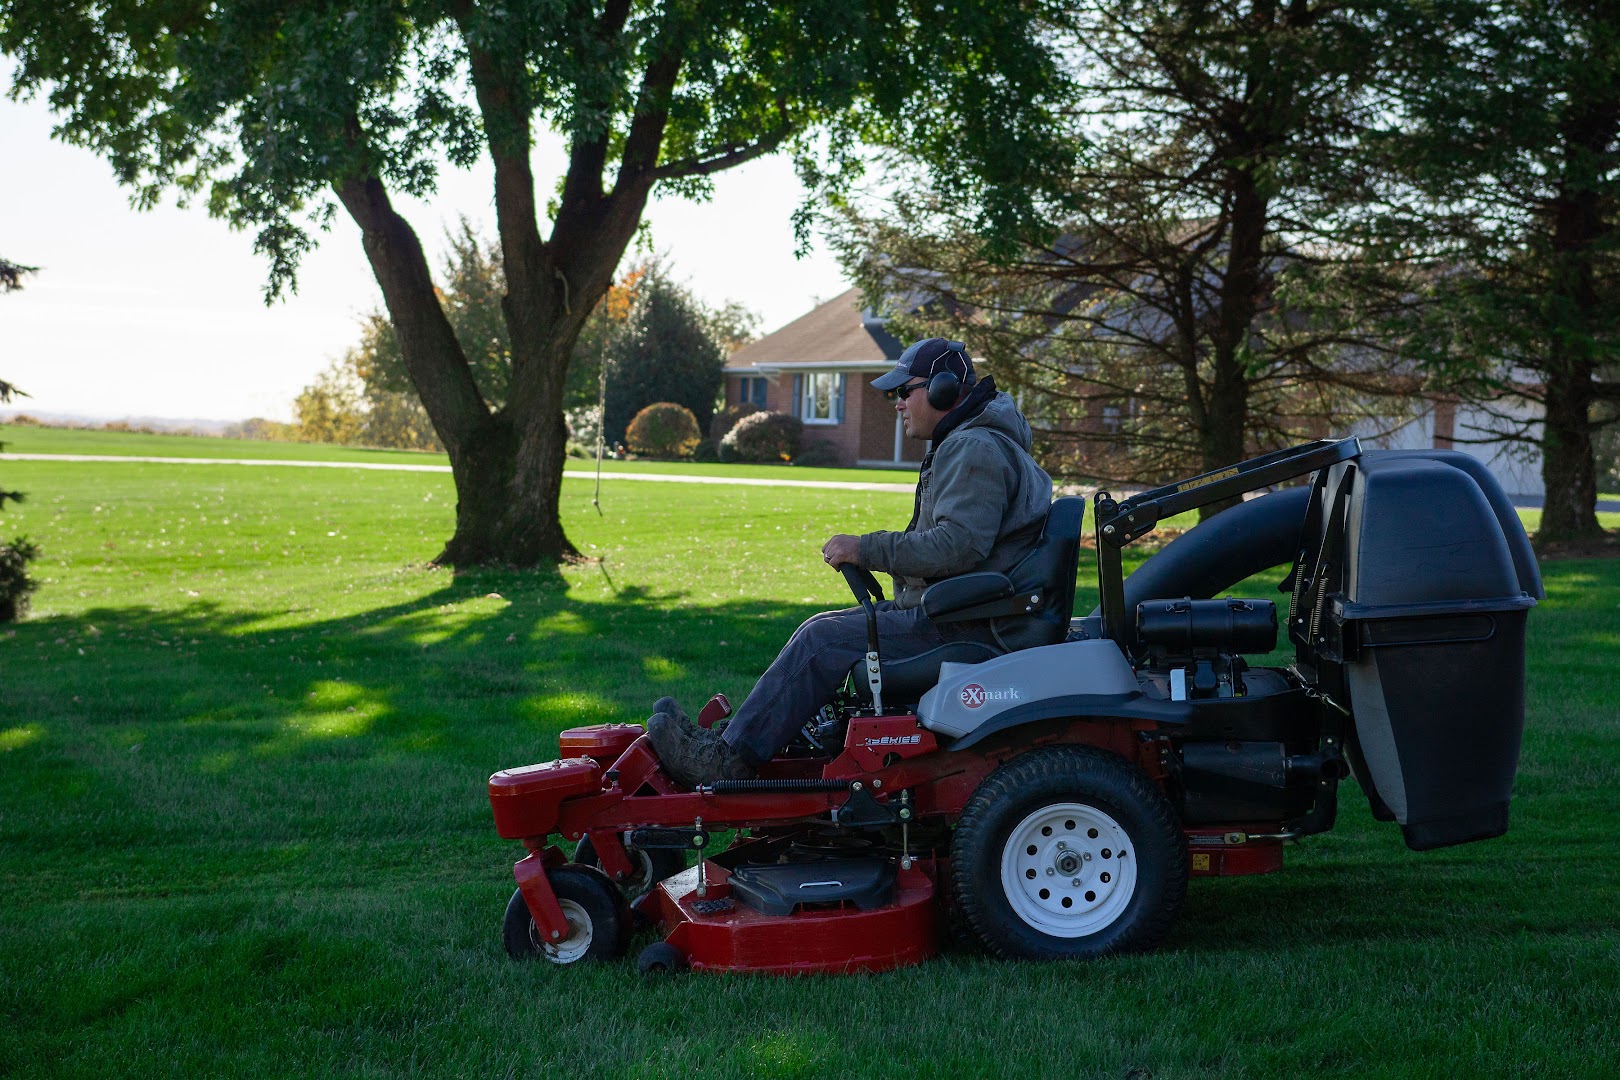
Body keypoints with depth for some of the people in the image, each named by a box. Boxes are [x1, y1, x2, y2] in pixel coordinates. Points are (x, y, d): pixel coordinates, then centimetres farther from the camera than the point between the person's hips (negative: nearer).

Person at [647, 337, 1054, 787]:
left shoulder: (974, 450, -15)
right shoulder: (963, 445, 20)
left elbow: (959, 544, -27)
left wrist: (869, 550, -21)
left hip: (962, 627, -11)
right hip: (950, 612, 11)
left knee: (823, 639, -16)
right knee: (826, 628, 10)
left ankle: (727, 759, -15)